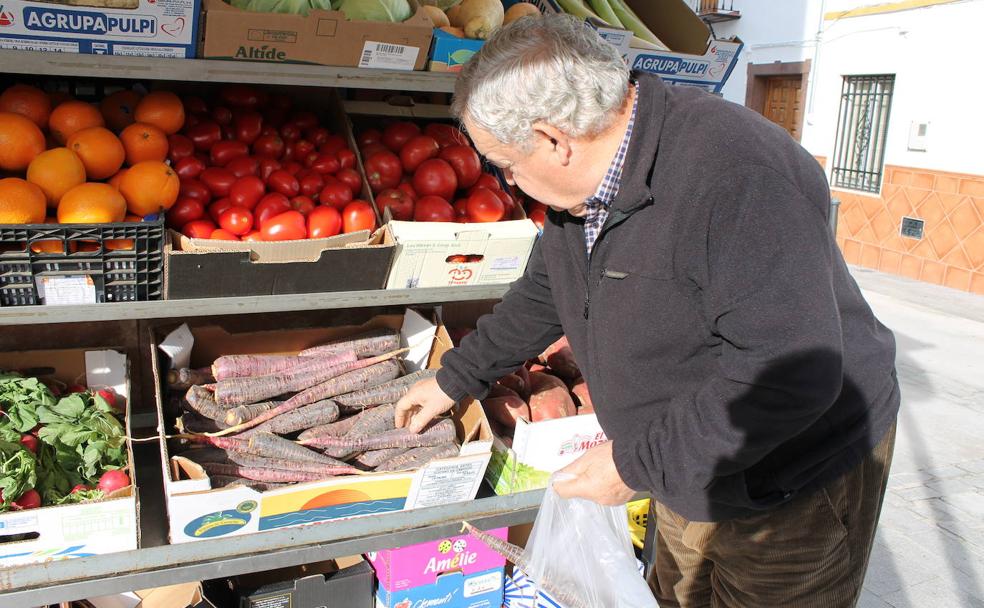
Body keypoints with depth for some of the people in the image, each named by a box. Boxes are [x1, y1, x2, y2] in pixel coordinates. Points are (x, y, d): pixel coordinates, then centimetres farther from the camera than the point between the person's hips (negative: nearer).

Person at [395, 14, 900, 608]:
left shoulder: (736, 174, -33)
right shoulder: (585, 178, -3)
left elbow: (792, 371, -35)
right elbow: (543, 294, 13)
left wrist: (638, 464, -27)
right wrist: (455, 380, 18)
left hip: (796, 484, -7)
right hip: (691, 469, 8)